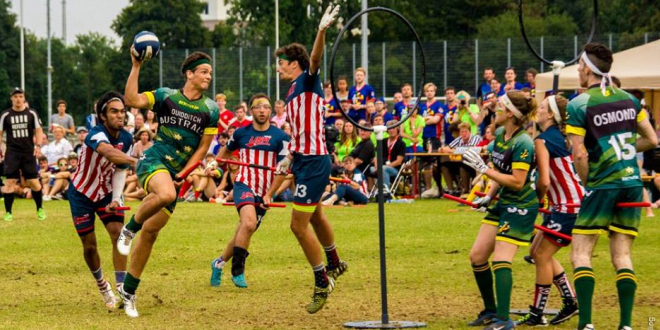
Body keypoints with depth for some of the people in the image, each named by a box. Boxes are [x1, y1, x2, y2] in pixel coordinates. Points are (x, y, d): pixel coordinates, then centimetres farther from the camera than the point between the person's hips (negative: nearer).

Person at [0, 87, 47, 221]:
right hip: (12, 152, 0)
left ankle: (40, 209, 18)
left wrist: (38, 145, -9)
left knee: (33, 181, 0)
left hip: (29, 152, 0)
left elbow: (38, 130, 5)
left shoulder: (32, 113, 2)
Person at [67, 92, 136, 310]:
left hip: (106, 192, 4)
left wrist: (116, 199, -15)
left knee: (118, 233, -17)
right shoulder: (96, 135, -32)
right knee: (89, 246, 1)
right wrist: (135, 161, -71)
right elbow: (109, 153, -54)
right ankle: (101, 285, 28)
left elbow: (120, 169, 0)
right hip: (82, 193, -4)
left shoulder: (126, 138, -10)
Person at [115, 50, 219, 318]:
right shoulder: (166, 96, 0)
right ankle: (130, 228, -10)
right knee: (166, 194, -39)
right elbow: (132, 100, -13)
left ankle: (128, 290, 16)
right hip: (153, 162, -3)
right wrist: (136, 67, -17)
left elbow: (203, 147, 7)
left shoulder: (211, 110, 6)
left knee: (150, 232, 3)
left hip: (176, 173, 3)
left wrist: (182, 175, -3)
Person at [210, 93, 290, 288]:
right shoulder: (241, 133, 4)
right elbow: (226, 150, 25)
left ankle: (219, 263, 33)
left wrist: (269, 196, -9)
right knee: (249, 222, -28)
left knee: (242, 235, 7)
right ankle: (238, 270, -16)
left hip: (264, 192, 1)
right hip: (244, 185, -1)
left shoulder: (280, 137, -3)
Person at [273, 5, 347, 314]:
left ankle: (322, 282, 2)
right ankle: (334, 264, 49)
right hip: (303, 160, 10)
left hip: (314, 162, -10)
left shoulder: (308, 81, -12)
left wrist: (322, 30, -50)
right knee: (314, 216, 28)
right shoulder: (293, 91, 14)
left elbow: (315, 59, -33)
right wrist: (289, 159, 23)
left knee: (299, 224, -10)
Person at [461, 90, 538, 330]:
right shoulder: (499, 136, 6)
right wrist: (489, 196, 12)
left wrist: (482, 169, -26)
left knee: (500, 261, -15)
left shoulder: (523, 144, -22)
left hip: (520, 207, -10)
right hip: (503, 203, 10)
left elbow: (517, 182, -25)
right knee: (477, 256, 9)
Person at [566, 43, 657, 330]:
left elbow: (580, 156, -14)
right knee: (622, 257, 8)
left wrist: (588, 185, 1)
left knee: (580, 254, 1)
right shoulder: (628, 99, 8)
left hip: (603, 185, -5)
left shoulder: (578, 105, -8)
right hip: (632, 183, 5)